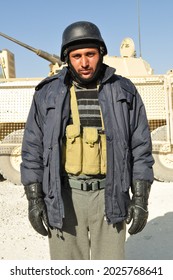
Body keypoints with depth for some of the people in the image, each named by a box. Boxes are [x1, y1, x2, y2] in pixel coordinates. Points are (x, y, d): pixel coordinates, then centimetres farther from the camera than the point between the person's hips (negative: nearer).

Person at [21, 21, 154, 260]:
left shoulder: (124, 92, -1)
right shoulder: (48, 94, -1)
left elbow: (141, 148, 0)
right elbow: (33, 149, 1)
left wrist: (141, 199, -5)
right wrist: (34, 199, -4)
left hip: (109, 196, 0)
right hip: (64, 196, 0)